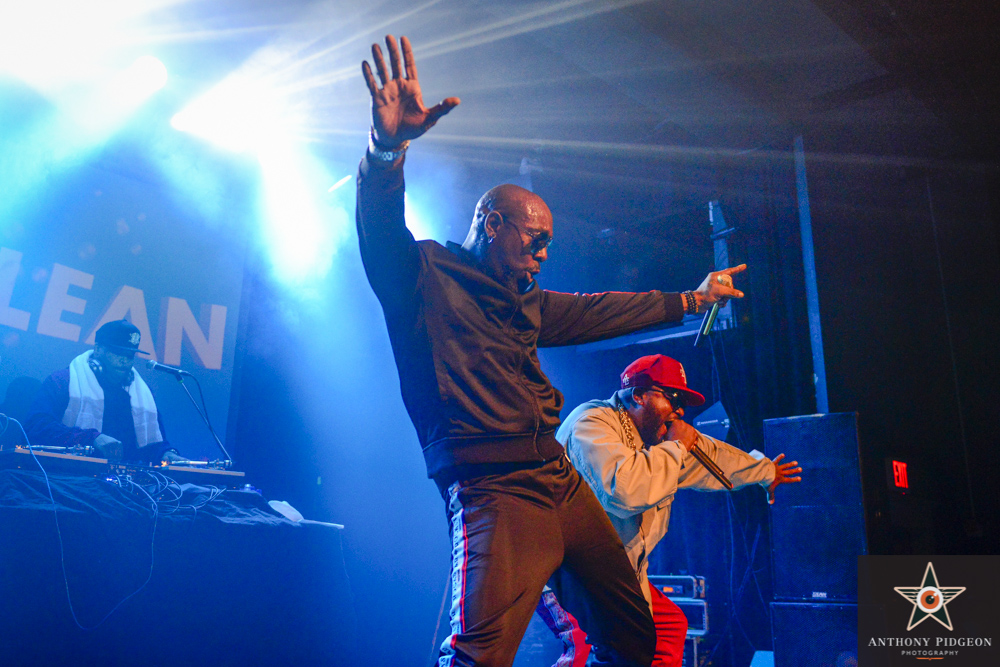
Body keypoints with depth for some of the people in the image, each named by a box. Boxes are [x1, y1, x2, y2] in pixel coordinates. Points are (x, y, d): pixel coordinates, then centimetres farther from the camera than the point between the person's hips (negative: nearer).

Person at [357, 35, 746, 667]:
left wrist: (689, 299, 39)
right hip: (492, 491, -8)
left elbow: (597, 311, 32)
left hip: (563, 482, 9)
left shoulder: (524, 303, 22)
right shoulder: (425, 277, -1)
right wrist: (388, 148, -39)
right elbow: (383, 231, -20)